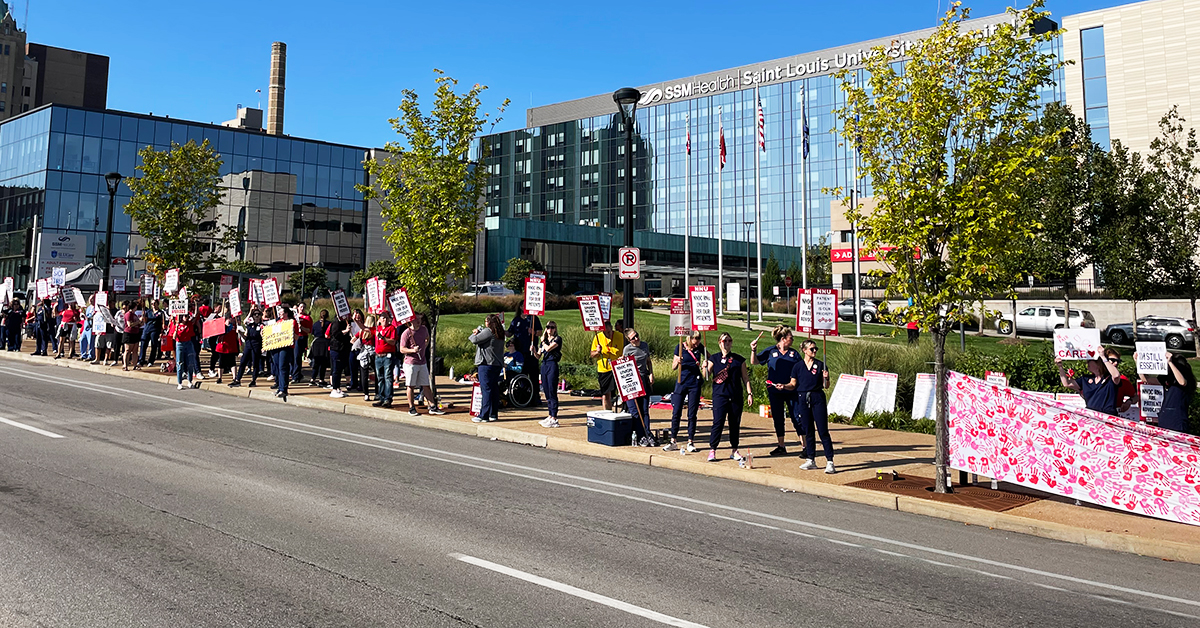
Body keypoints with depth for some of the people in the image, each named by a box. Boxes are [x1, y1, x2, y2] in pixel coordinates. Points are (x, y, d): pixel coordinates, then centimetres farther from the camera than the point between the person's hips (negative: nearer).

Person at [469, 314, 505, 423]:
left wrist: (474, 334, 8)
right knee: (494, 389, 11)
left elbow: (474, 340, -12)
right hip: (497, 364, 9)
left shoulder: (488, 331, -11)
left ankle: (483, 416, -7)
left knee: (486, 389, -8)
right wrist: (479, 331, 7)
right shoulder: (500, 333, 16)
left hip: (486, 364, -9)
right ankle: (494, 414, 15)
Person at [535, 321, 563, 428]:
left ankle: (554, 419, -9)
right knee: (546, 392, 9)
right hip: (544, 365, 7)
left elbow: (548, 348, -16)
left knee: (552, 392, -9)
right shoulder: (543, 340, 16)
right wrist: (534, 351, -5)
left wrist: (543, 341, 2)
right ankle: (550, 416, 17)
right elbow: (538, 355, 15)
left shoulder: (558, 339, -3)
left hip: (552, 365, -7)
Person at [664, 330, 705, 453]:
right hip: (681, 382, -1)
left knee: (692, 414, 3)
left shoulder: (699, 347, 1)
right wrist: (677, 362, -22)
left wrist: (705, 364, -3)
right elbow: (673, 367, 0)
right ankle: (673, 441, 9)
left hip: (695, 383, 1)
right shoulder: (680, 347, -3)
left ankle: (690, 442, 11)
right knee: (676, 412, 0)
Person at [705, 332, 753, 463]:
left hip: (736, 397, 2)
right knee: (718, 422, -10)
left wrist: (749, 393, 4)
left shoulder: (739, 359, 10)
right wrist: (705, 367, -20)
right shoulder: (714, 359, 6)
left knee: (735, 424, 5)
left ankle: (735, 451, 16)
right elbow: (706, 376, 0)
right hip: (720, 395, -2)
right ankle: (712, 450, -2)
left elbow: (745, 378, 12)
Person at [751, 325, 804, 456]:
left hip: (791, 391, 0)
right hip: (775, 391, 0)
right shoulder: (770, 351, 4)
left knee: (797, 417, -3)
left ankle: (805, 446, 2)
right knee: (778, 419, 7)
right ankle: (781, 447, 17)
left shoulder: (794, 353, 8)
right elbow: (754, 361, 4)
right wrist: (753, 350, -13)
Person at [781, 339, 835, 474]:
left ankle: (829, 461, -4)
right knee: (808, 431, 8)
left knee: (823, 431, -5)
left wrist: (826, 378, -15)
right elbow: (793, 385, 8)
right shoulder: (798, 366, 6)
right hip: (803, 399, 2)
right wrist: (784, 386, -11)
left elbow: (826, 386, 5)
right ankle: (811, 460, 18)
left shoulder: (820, 365, 3)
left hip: (818, 398, -2)